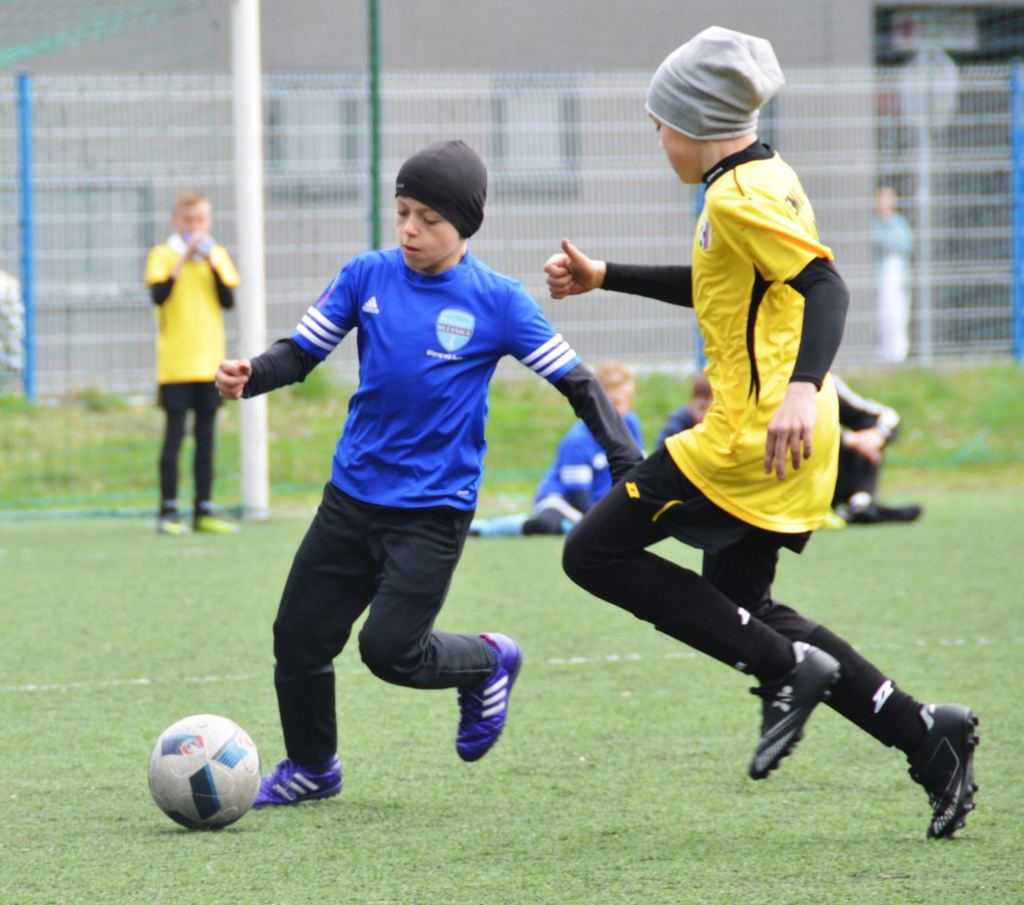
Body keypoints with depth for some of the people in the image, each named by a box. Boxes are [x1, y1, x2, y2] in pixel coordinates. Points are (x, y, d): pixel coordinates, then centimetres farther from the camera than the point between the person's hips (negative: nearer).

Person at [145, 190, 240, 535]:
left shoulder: (218, 255, 10)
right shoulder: (163, 255, -1)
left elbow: (228, 300, -1)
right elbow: (159, 295, -16)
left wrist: (212, 263, -10)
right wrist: (184, 260, -18)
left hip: (210, 362, 4)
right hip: (175, 361, -4)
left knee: (206, 436, 6)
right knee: (175, 434, -6)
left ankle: (204, 510, 10)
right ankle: (168, 512, -2)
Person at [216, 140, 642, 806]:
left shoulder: (497, 302, -7)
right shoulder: (368, 277, 1)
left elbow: (576, 382, -4)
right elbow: (302, 353, 5)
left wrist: (630, 464, -12)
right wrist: (249, 377, -16)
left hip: (434, 508, -4)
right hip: (353, 494, 4)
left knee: (390, 649, -14)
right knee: (299, 637, 4)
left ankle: (489, 662, 17)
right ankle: (311, 768, 28)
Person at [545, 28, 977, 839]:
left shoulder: (740, 197, -14)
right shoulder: (764, 181, 16)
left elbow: (826, 287, -27)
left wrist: (802, 387, -42)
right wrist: (604, 278, 35)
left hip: (750, 439, -10)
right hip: (787, 451, 10)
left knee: (596, 553, -3)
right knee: (739, 607, 17)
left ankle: (787, 670, -9)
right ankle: (926, 736, 10)